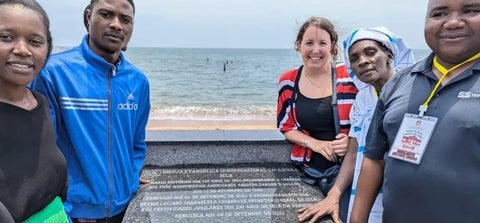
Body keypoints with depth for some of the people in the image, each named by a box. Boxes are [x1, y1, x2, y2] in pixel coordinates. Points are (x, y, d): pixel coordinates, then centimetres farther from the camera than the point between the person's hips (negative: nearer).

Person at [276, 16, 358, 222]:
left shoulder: (348, 77, -7)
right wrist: (316, 144, -11)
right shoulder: (288, 82, 0)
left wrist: (351, 141, -18)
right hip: (311, 169, 2)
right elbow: (287, 128, 5)